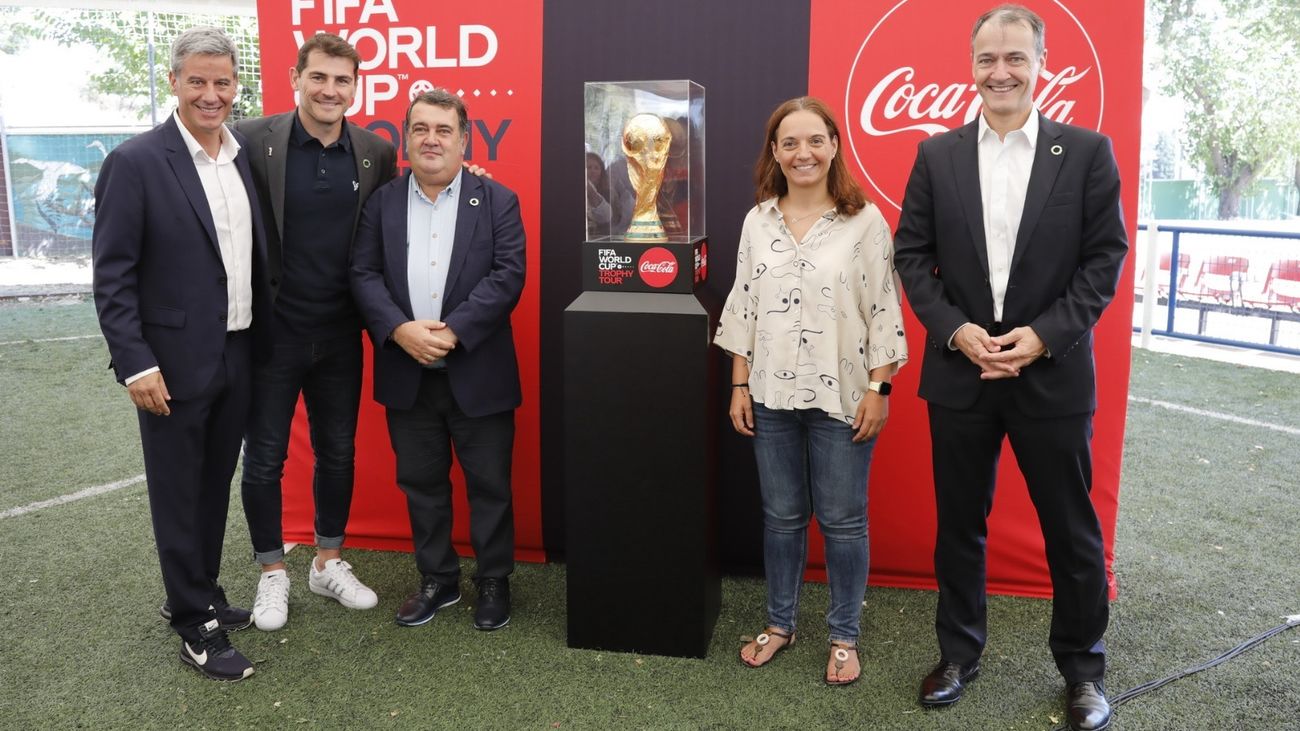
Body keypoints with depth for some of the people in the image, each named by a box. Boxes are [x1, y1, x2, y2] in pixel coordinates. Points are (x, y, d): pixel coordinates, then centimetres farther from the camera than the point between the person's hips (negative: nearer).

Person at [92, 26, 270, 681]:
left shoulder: (246, 158, 6)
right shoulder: (135, 162, -11)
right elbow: (112, 276, -11)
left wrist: (261, 343, 9)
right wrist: (135, 363, -16)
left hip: (237, 358, 6)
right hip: (174, 364, -5)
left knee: (215, 487, 17)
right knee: (179, 497, 7)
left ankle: (203, 597, 34)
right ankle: (196, 625, 20)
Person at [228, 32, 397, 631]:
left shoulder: (377, 153, 0)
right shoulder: (253, 140, -10)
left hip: (339, 334, 3)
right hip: (271, 331, -3)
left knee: (338, 453, 15)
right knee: (264, 459, 9)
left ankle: (329, 564, 34)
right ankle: (272, 573, 28)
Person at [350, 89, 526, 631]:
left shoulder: (497, 201, 0)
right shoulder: (382, 202, 7)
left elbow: (507, 275, -10)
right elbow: (364, 274, 1)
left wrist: (453, 331, -18)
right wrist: (400, 330, -16)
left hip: (477, 372, -2)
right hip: (407, 374, 3)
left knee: (489, 484, 7)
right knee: (420, 483, 13)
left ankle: (494, 581, 24)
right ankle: (437, 580, 29)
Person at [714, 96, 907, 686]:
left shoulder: (865, 221, -5)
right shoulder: (758, 221, 6)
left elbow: (884, 311, -5)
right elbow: (742, 308, 8)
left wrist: (878, 389, -9)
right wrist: (739, 386, 5)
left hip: (841, 396, -3)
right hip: (773, 395, 3)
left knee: (842, 521, 7)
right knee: (781, 516, 14)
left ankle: (844, 636, 24)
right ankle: (780, 623, 31)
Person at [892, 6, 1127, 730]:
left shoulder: (1087, 150, 0)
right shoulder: (938, 155, 4)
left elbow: (1106, 256, -2)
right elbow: (912, 254, 3)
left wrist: (1045, 334, -14)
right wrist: (954, 329, -10)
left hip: (1053, 373, -1)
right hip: (959, 373, 2)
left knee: (1072, 529, 10)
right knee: (959, 523, 13)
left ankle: (1083, 665, 29)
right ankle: (959, 652, 30)